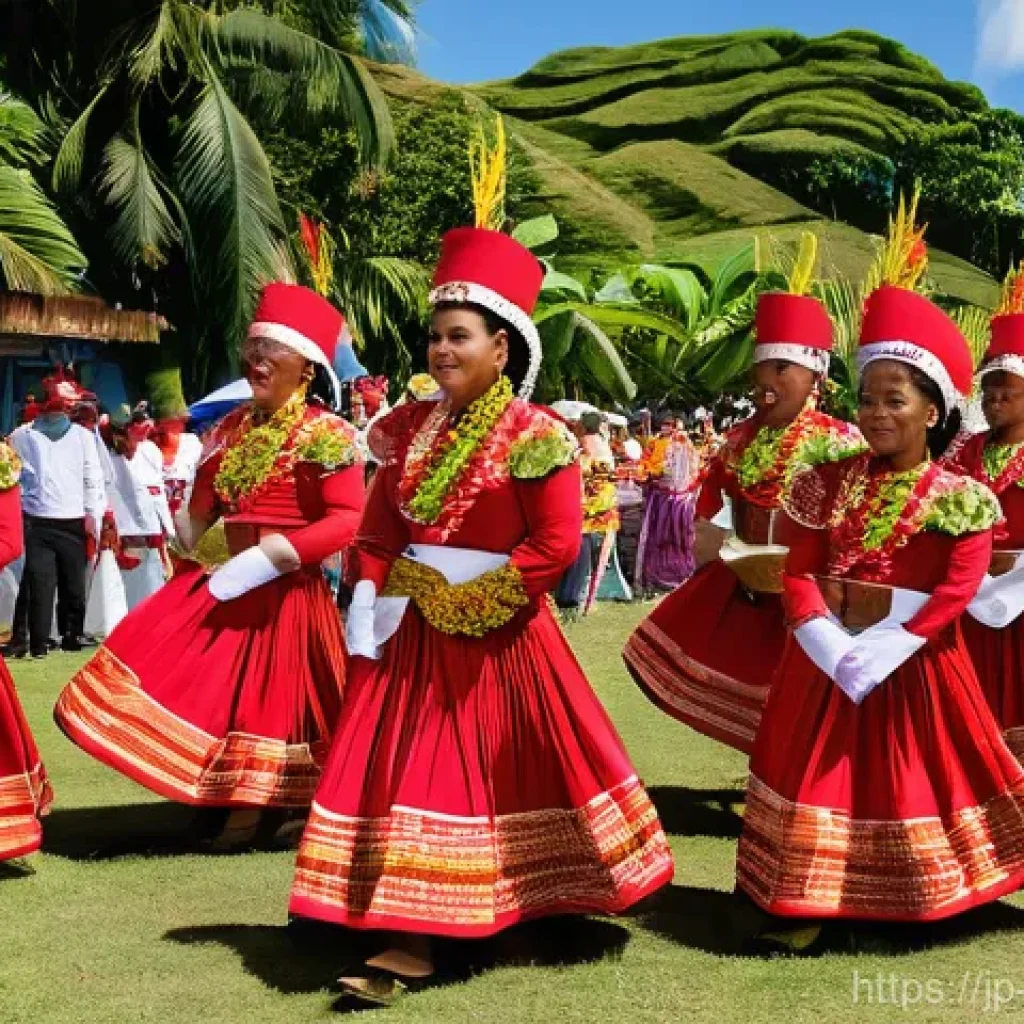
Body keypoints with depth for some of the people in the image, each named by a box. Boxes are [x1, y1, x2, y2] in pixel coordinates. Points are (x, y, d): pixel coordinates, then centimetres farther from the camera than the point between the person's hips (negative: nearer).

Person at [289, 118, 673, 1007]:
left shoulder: (535, 436, -11)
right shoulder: (412, 428, 7)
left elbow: (558, 543, -14)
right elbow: (380, 526, 10)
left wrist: (475, 598, -14)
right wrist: (371, 598, -4)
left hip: (499, 630, -6)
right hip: (414, 628, 6)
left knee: (514, 770, 4)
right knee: (414, 769, 7)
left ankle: (541, 903, 19)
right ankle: (411, 941, 16)